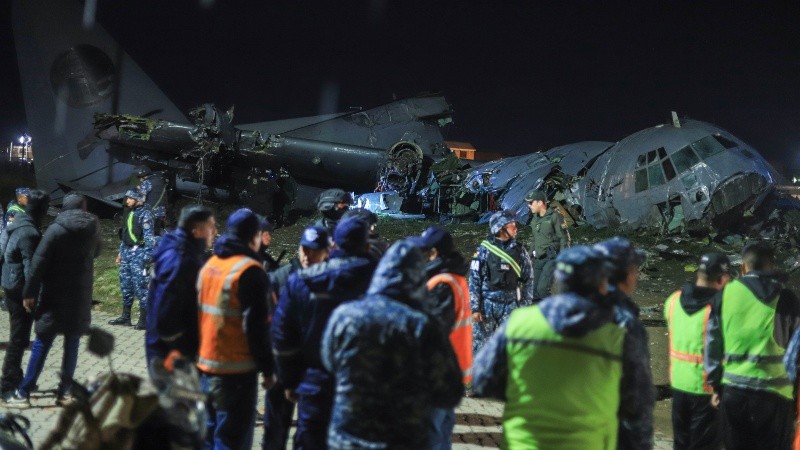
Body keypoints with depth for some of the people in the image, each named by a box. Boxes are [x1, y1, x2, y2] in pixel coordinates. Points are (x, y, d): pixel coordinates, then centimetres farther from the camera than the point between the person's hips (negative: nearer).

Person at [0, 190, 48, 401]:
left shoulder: (17, 225, 8)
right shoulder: (29, 233, -22)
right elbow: (31, 267, -23)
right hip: (21, 289, -10)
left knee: (18, 335, 18)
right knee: (19, 338, -3)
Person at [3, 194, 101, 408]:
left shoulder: (55, 229, -10)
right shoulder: (93, 229, 3)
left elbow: (39, 263, -12)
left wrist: (29, 292, -8)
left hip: (54, 296, -3)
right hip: (80, 297, 3)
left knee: (41, 344, 1)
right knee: (72, 345, 9)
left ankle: (23, 393, 3)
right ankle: (64, 392, 10)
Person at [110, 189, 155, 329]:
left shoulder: (144, 214, -12)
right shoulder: (129, 212, 14)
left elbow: (149, 237, -16)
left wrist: (147, 257, -20)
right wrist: (120, 252, 21)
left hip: (138, 253, -9)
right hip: (126, 252, 9)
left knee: (140, 286, -7)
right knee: (125, 284, 13)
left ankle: (144, 319, -1)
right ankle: (125, 316, 21)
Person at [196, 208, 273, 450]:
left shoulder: (210, 264, 10)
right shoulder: (249, 270, -14)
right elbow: (256, 325, -17)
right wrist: (267, 368, -10)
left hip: (206, 364, 8)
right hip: (236, 369, -8)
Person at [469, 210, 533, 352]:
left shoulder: (520, 251, 3)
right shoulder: (484, 250, -5)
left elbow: (528, 280, 9)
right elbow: (474, 280, -4)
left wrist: (525, 306, 5)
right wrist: (475, 308, -7)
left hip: (510, 305, 2)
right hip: (487, 303, -2)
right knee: (480, 342, 2)